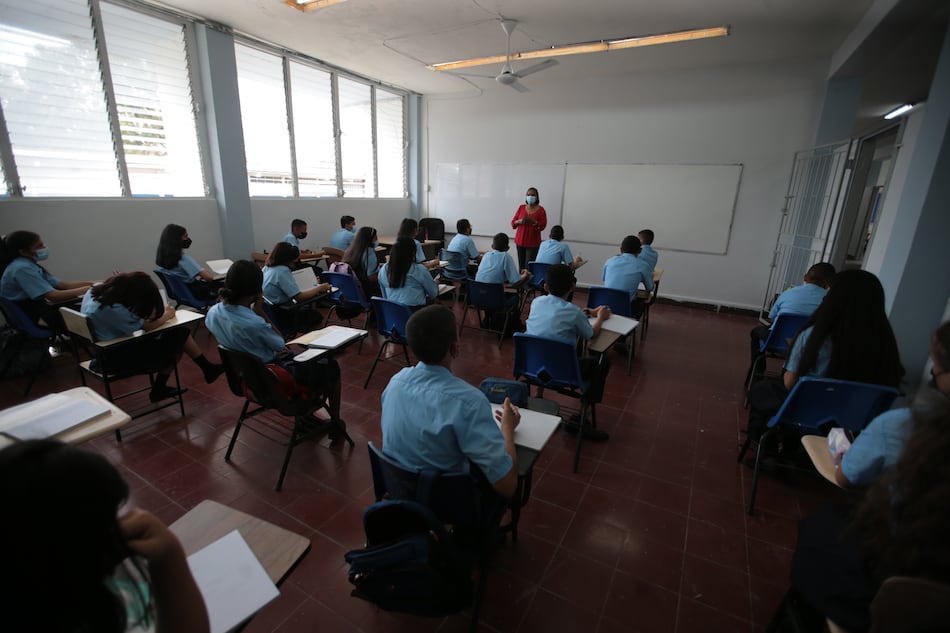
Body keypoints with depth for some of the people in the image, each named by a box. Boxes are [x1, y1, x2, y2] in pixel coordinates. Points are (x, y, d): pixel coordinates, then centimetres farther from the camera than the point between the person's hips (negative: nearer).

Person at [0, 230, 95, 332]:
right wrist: (88, 289, -29)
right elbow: (53, 296, -31)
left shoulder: (30, 264, 7)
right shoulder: (22, 268, -22)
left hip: (34, 307, 9)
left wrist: (92, 284, -7)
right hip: (25, 316, -9)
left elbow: (61, 285, 3)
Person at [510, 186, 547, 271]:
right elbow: (513, 223, 9)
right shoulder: (521, 208, 8)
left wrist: (532, 221, -21)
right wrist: (519, 221, -13)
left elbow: (542, 226, -6)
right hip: (520, 241, 3)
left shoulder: (540, 209, 0)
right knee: (521, 265, 1)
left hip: (533, 243, -3)